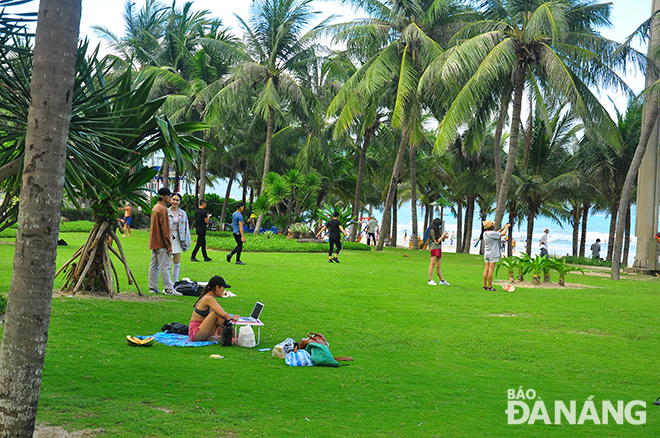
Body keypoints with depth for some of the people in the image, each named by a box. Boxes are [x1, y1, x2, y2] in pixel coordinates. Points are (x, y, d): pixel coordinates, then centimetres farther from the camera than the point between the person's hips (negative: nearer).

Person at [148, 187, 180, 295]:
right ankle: (169, 289, -8)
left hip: (154, 242, 10)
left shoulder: (155, 208, 16)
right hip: (161, 243, -10)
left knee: (154, 266, 10)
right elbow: (164, 228, -17)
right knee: (165, 266, -9)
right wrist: (169, 245, -16)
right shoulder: (162, 209, -14)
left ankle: (153, 287, 14)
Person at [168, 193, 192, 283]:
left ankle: (175, 283, 19)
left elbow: (186, 229, 12)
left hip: (177, 240, 4)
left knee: (177, 264, 8)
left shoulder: (183, 213, 9)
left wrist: (185, 243, 7)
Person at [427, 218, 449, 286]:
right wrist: (442, 235, -4)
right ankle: (430, 280, -14)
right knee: (432, 264, -12)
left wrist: (443, 237, 14)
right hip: (434, 248, -9)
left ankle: (442, 281, 9)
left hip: (439, 249, 9)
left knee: (438, 266, 9)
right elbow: (436, 242, -11)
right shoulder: (432, 231, -8)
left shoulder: (436, 231, 19)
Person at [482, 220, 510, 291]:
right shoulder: (491, 233, -17)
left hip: (486, 254, 8)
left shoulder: (485, 233, 7)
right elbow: (503, 234, -8)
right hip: (493, 254, -8)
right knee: (491, 270, -7)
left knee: (486, 270, 6)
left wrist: (502, 229, 25)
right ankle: (489, 287, -6)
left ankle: (485, 286, 6)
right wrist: (507, 227, 8)